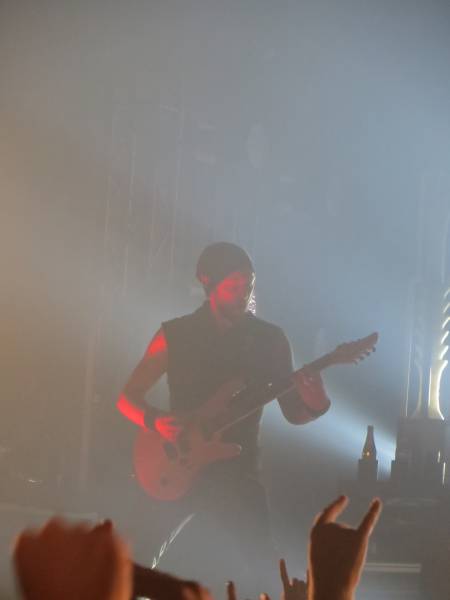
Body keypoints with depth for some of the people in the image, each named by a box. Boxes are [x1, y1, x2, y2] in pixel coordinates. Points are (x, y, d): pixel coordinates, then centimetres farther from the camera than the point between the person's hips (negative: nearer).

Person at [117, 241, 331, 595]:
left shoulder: (271, 339, 3)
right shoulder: (175, 335, -1)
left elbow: (292, 413, 7)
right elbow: (127, 399, 3)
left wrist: (316, 406, -16)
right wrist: (155, 421, -18)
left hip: (241, 474, 1)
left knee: (259, 569, -7)